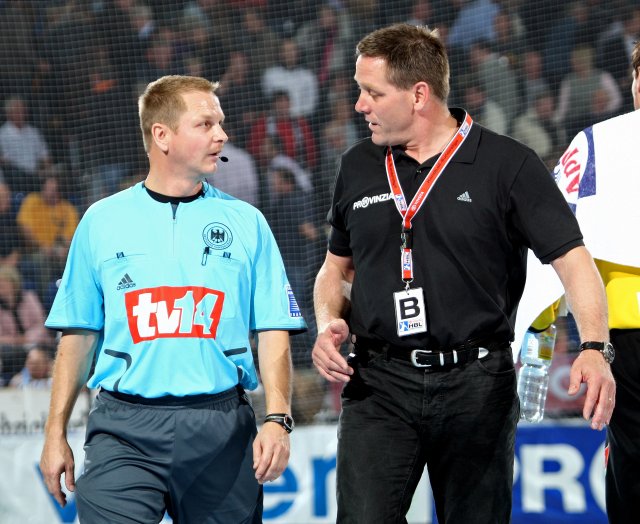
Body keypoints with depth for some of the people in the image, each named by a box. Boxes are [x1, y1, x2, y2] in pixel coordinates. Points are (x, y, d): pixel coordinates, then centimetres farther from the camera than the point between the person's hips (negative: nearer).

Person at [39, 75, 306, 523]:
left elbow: (273, 331, 4)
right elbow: (78, 334, 12)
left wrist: (277, 420, -9)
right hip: (124, 430, -1)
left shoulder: (246, 222, 8)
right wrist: (56, 432, 7)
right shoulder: (102, 222, 9)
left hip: (221, 428, 1)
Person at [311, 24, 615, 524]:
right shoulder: (358, 168, 10)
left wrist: (594, 349, -23)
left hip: (478, 387, -2)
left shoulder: (509, 164, -4)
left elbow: (572, 260, -8)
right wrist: (329, 324, 1)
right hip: (378, 385, 2)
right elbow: (337, 268, 22)